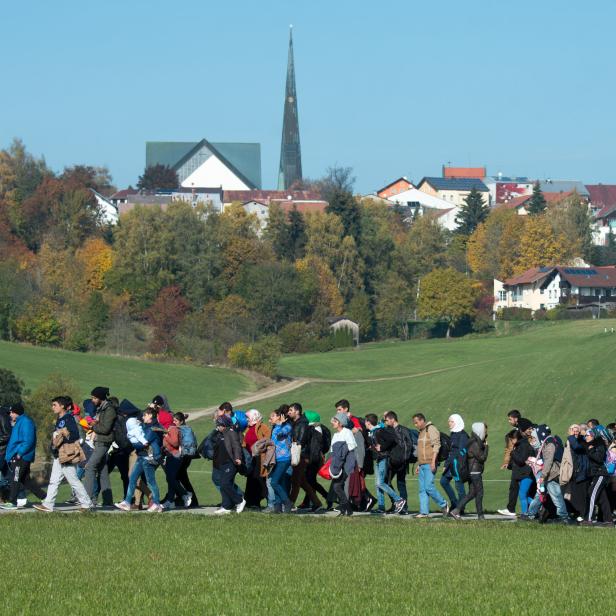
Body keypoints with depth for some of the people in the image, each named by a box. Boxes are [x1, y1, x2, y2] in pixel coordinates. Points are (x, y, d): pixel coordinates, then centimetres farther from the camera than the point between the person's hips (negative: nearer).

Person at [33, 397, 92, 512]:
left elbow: (75, 435, -21)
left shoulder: (69, 418, -13)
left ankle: (86, 504, 3)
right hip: (58, 456, 10)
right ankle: (48, 505, 7)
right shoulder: (59, 420, 16)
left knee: (73, 480, -4)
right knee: (54, 481, 7)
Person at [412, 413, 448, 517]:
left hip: (430, 465, -9)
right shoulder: (421, 432, 21)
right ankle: (424, 512, 3)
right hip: (422, 465, 9)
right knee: (422, 489, 4)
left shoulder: (431, 429, -8)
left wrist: (433, 462, -22)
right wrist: (418, 465, 22)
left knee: (428, 487, -15)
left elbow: (436, 446, -16)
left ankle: (443, 505, 0)